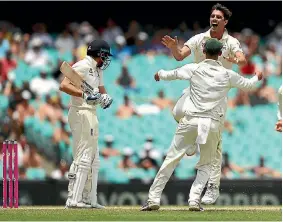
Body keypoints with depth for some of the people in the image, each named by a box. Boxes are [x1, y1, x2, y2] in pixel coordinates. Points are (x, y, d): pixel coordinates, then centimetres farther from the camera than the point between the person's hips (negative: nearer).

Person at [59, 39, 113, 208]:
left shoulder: (98, 71, 18)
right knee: (83, 158, -13)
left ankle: (89, 200, 19)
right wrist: (85, 95, -33)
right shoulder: (82, 66, -11)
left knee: (93, 160, 14)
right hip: (81, 114, -11)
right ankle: (73, 200, -16)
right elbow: (64, 85, -22)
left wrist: (105, 98, -5)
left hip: (91, 115, 11)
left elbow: (102, 92, 19)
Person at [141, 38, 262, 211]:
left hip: (191, 121, 0)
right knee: (206, 164, 17)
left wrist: (160, 74, 40)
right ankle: (195, 200, 1)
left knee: (171, 159, 5)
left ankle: (154, 199, 3)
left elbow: (171, 74, 16)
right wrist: (257, 78, 42)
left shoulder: (194, 69, 1)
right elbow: (248, 84, 19)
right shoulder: (227, 75, 3)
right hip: (213, 124, 1)